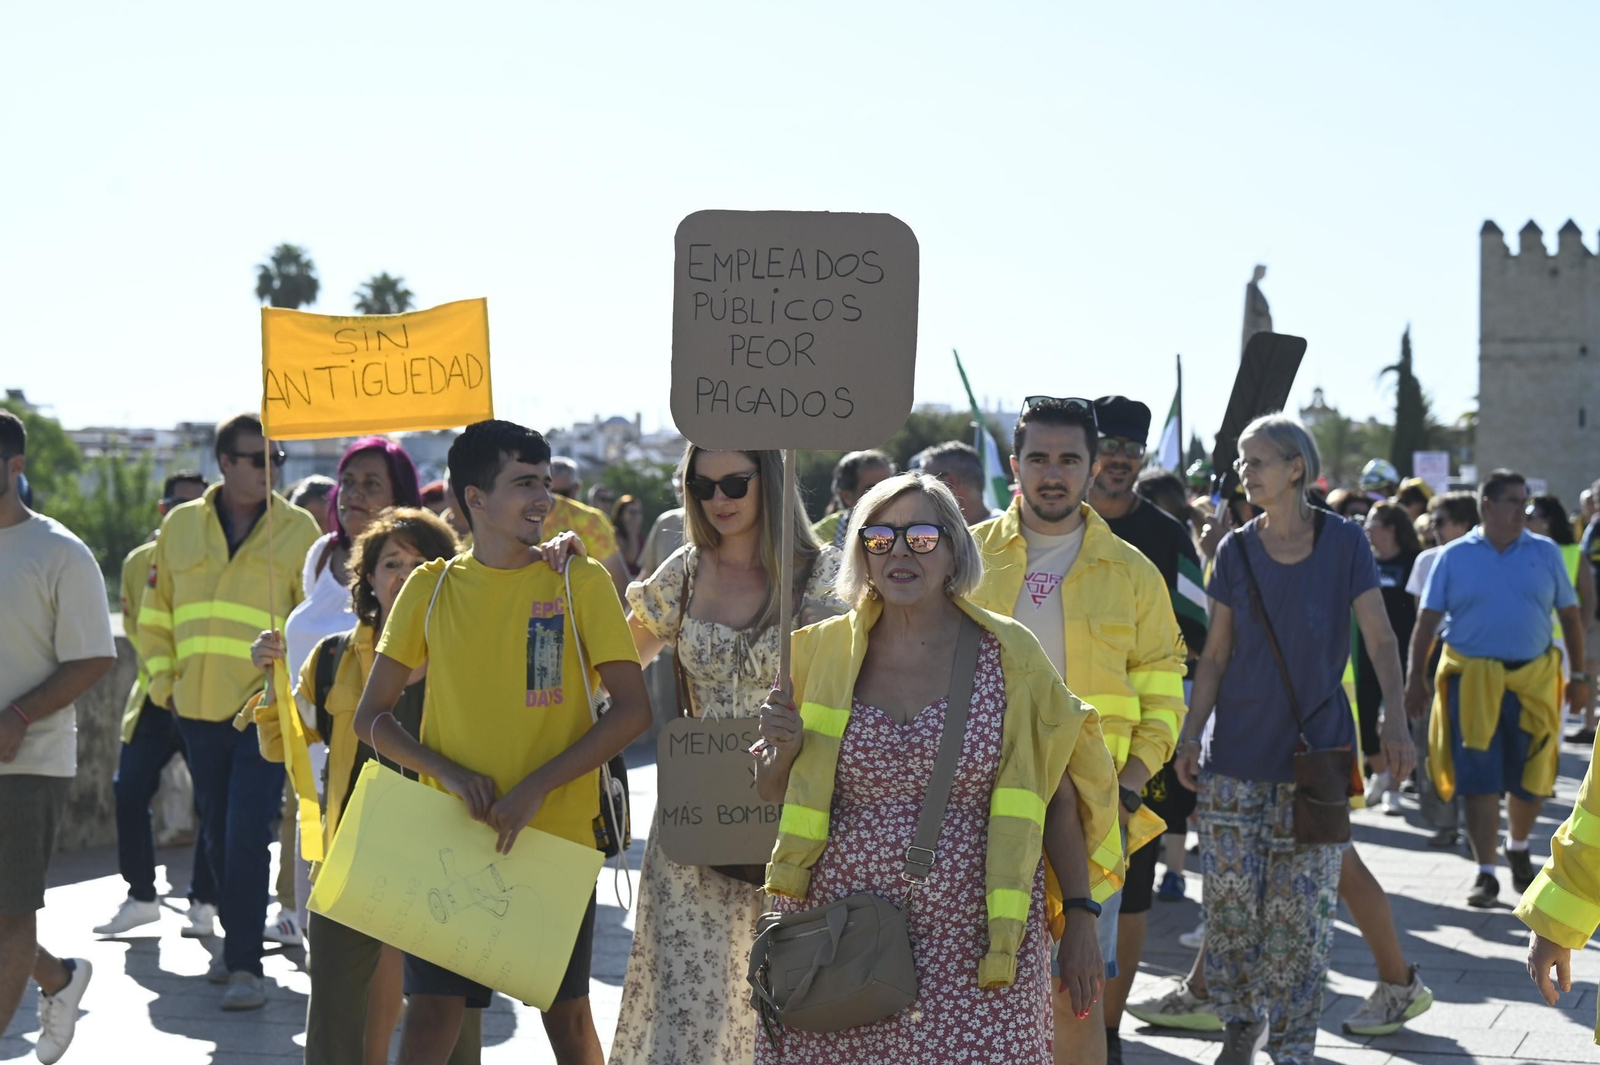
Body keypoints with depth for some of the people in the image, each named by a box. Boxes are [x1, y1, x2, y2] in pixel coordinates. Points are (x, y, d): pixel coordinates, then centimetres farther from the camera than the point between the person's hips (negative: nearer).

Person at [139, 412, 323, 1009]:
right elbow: (155, 615, 15)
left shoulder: (298, 529, -1)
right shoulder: (181, 526, 8)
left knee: (247, 837, -10)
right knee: (217, 835, 14)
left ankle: (245, 965, -4)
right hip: (198, 709, 4)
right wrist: (163, 680, 6)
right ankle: (239, 940, 30)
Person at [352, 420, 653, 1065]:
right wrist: (446, 771, -13)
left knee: (566, 1011, 10)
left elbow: (632, 710, -6)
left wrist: (538, 787, -16)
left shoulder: (581, 582, -2)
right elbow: (371, 716, 5)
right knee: (430, 1012, -1)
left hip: (556, 839, -1)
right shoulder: (431, 588, 3)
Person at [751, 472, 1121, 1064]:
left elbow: (1056, 796, 5)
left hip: (972, 940, -1)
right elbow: (772, 792, 14)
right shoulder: (823, 652, 5)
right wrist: (783, 749, -7)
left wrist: (1079, 916, 1)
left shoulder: (1008, 655, 1)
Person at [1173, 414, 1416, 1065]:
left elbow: (1380, 640, -6)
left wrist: (1394, 717, -21)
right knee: (1231, 899, 2)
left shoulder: (1345, 543, -2)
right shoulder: (1236, 551, 3)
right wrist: (1191, 735, -2)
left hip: (1316, 753, -2)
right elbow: (1216, 655, 6)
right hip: (1236, 755, 2)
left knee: (1301, 910, -1)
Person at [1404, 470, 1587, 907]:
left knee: (1530, 777, 8)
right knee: (1479, 778, -2)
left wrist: (1579, 675, 6)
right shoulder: (1454, 557, 1)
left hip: (1533, 679, 2)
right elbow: (1428, 622, 2)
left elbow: (1570, 616, 10)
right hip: (1472, 679, -2)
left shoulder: (1546, 553, 6)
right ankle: (1485, 873, 6)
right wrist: (1415, 679, -3)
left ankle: (1518, 849, 35)